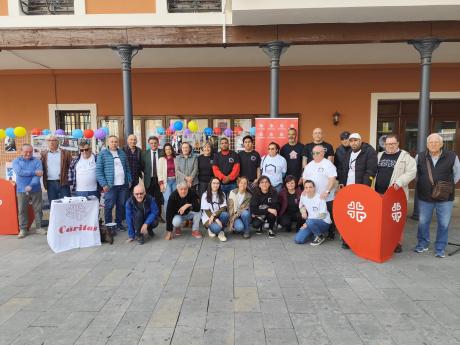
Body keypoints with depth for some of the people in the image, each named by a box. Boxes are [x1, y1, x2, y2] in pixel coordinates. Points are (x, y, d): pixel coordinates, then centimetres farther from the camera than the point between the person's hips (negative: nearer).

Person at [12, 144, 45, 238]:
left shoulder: (37, 161, 1)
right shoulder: (16, 161, 5)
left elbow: (39, 174, -12)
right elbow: (19, 172, -14)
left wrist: (31, 185, -25)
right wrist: (34, 172, -16)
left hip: (36, 189, 0)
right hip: (21, 190, 0)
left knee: (38, 209, 6)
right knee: (22, 210, 5)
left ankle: (39, 227, 18)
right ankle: (23, 229, 15)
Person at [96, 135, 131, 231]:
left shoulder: (122, 153, 13)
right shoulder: (103, 154, -1)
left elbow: (127, 168, 17)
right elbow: (98, 170, -5)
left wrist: (129, 180, 9)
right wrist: (104, 184, -11)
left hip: (123, 184, 4)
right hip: (110, 185, -4)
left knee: (121, 205, 10)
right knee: (109, 206, 0)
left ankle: (119, 223, 23)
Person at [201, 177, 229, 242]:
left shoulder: (222, 194, 3)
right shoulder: (205, 195, -5)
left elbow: (223, 208, -8)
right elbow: (207, 211, -10)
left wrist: (214, 215, -24)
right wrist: (216, 220, -22)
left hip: (218, 216, 3)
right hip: (208, 218, -3)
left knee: (225, 214, -31)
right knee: (216, 228, -33)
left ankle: (221, 232, -8)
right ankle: (211, 229, 5)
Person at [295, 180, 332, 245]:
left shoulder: (320, 198, -16)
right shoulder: (303, 196, 0)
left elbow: (322, 215, -16)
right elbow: (301, 205, 21)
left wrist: (307, 222, -20)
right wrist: (303, 211, -2)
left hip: (324, 222, -5)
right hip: (310, 222, 5)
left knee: (310, 222, -39)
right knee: (298, 240, -11)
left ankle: (321, 236, -8)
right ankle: (314, 232, 16)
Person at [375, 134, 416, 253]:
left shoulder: (405, 156, 0)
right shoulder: (379, 155, 14)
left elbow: (411, 172, -8)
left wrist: (399, 182, -21)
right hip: (379, 193, 4)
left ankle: (397, 243, 13)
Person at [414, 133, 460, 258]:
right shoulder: (420, 157, -1)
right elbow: (416, 173, 14)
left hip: (445, 197, -1)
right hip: (425, 197, 1)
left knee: (444, 224, 6)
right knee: (423, 222, 10)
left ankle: (440, 249, 21)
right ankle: (422, 244, 28)